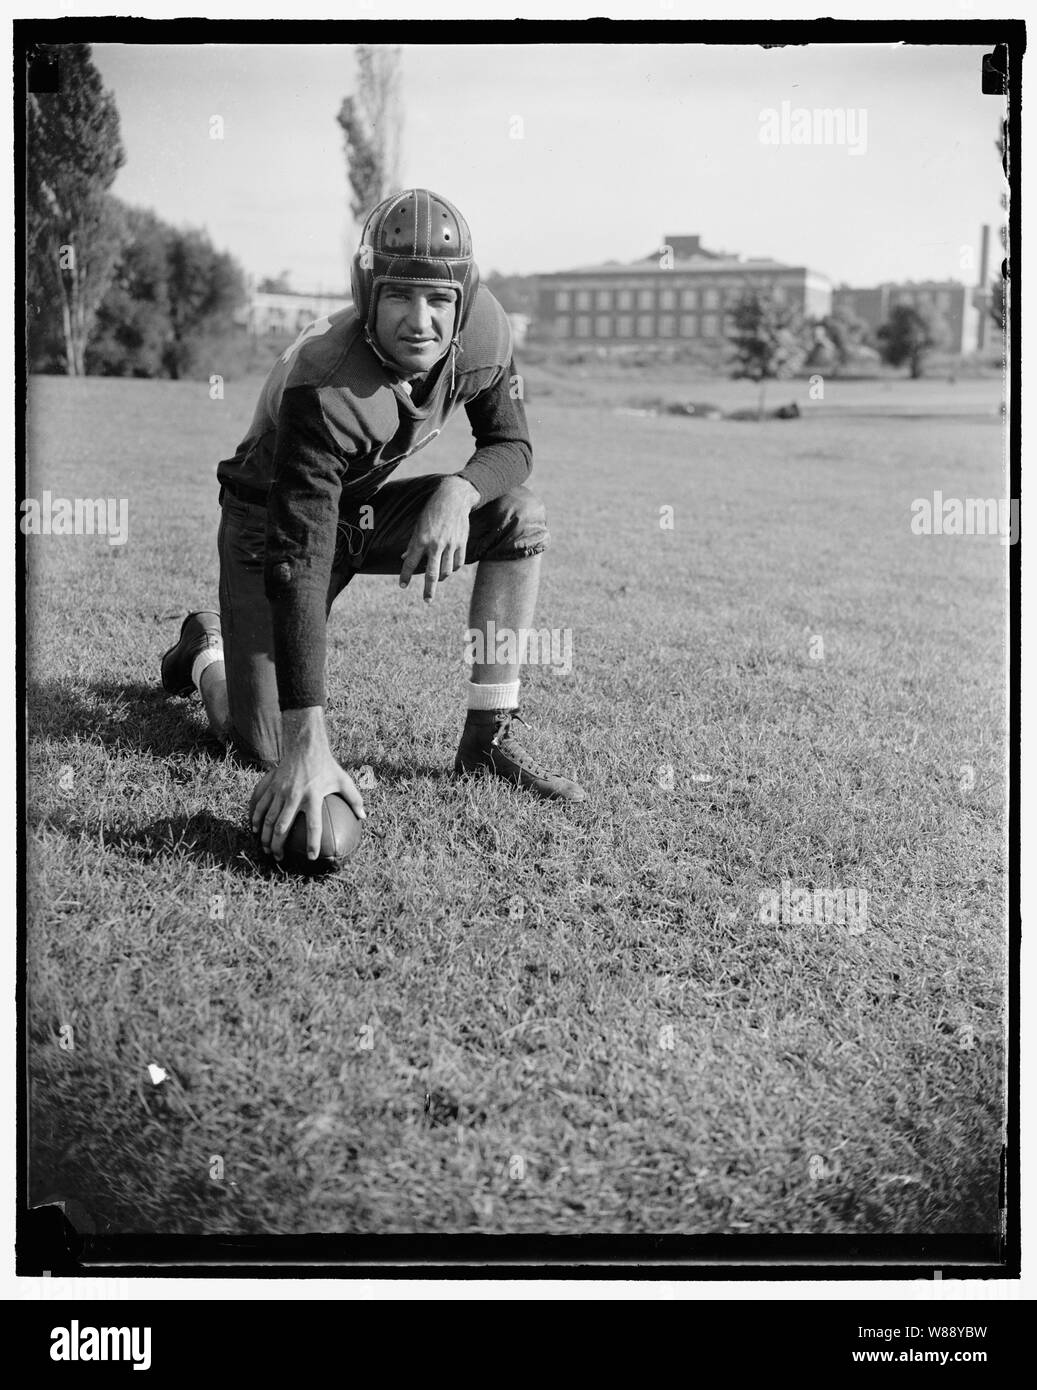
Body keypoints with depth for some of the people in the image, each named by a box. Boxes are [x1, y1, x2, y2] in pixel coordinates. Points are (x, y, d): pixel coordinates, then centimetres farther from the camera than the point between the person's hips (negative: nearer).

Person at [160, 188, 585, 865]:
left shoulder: (483, 328, -20)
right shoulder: (324, 388, -38)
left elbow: (511, 444, -3)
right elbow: (298, 564, -42)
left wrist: (459, 491, -31)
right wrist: (307, 746, -49)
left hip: (368, 507, 6)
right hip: (268, 519, -6)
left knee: (522, 516, -16)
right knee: (264, 746, -13)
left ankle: (491, 736, -8)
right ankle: (207, 651, 23)